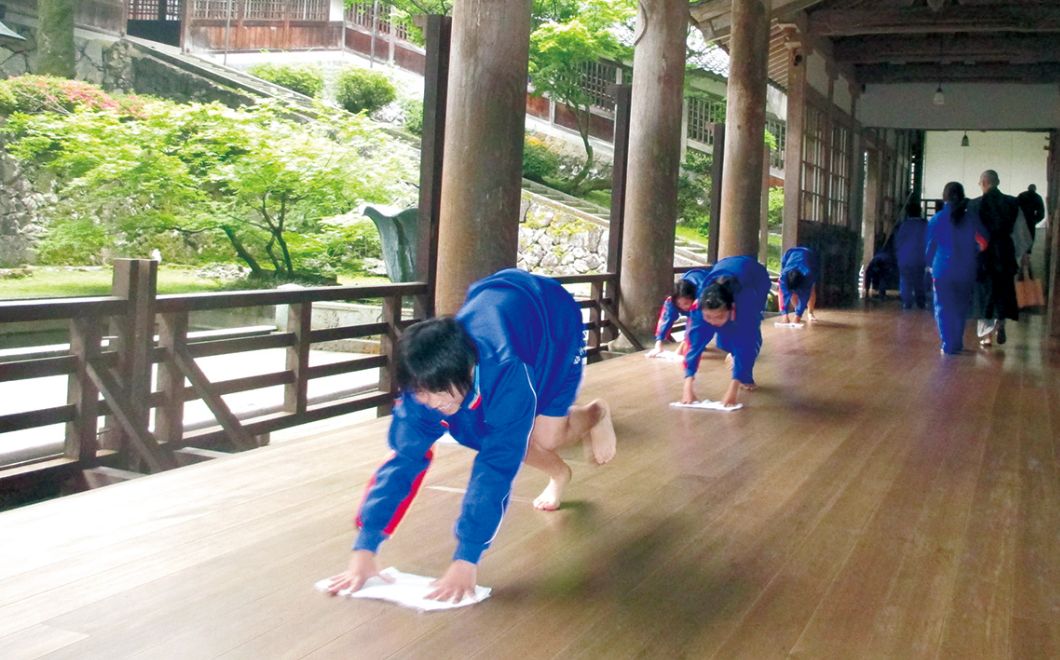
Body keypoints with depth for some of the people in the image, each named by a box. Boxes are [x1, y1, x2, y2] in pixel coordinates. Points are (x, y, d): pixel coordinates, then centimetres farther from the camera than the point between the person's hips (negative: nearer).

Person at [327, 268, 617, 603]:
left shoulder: (505, 371, -47)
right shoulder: (426, 379, -32)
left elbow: (498, 466, -48)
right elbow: (404, 459, -33)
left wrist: (467, 559, -51)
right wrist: (364, 548, -40)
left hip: (553, 317, -4)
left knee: (546, 436, -9)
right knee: (493, 435, -2)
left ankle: (596, 414, 25)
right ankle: (558, 474, 29)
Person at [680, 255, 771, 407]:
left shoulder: (744, 304, -47)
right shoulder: (699, 305, -40)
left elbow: (745, 344, -46)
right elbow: (693, 342, -42)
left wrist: (733, 389, -51)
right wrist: (688, 387, -50)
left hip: (757, 276, -2)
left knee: (748, 334, -17)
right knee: (725, 331, -1)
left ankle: (745, 375, 4)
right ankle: (735, 352, 33)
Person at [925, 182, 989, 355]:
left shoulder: (937, 219, -5)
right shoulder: (971, 218, -2)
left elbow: (929, 247, 1)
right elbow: (983, 243, -5)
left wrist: (930, 263, 18)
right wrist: (971, 253, 13)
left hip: (943, 269, -2)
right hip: (966, 271, 2)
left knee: (944, 308, 4)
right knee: (961, 307, 15)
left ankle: (948, 345, -2)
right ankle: (958, 344, 19)